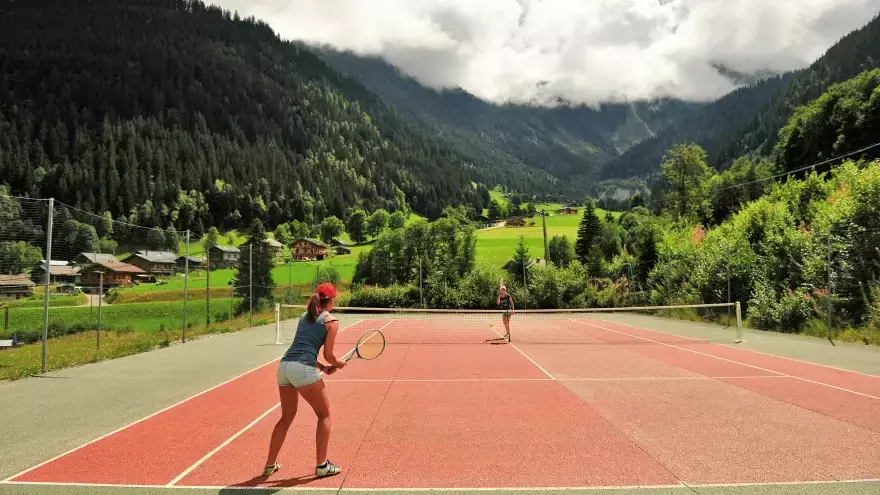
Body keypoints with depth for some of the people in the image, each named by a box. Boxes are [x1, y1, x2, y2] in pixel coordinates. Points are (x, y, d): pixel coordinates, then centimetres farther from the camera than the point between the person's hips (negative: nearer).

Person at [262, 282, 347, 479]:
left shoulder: (304, 316, 22)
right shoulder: (331, 321, 2)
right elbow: (328, 354, 0)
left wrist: (323, 367, 24)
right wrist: (338, 364, 21)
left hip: (284, 365, 7)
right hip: (302, 369, -7)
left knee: (287, 417, 22)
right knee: (324, 414, 11)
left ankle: (270, 464, 28)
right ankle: (322, 465, 13)